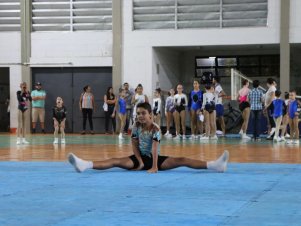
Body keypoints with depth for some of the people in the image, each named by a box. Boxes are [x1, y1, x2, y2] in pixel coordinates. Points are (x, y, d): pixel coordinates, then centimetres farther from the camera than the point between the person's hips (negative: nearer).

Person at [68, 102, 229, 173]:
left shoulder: (155, 129, -14)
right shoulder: (136, 126, -5)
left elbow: (155, 148, -23)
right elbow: (134, 145, -3)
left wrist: (154, 167, -31)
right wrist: (140, 162, -14)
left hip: (155, 158, -2)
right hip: (140, 157, 2)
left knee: (181, 161, -20)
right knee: (117, 161, -22)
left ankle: (214, 165, -32)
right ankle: (84, 165, -43)